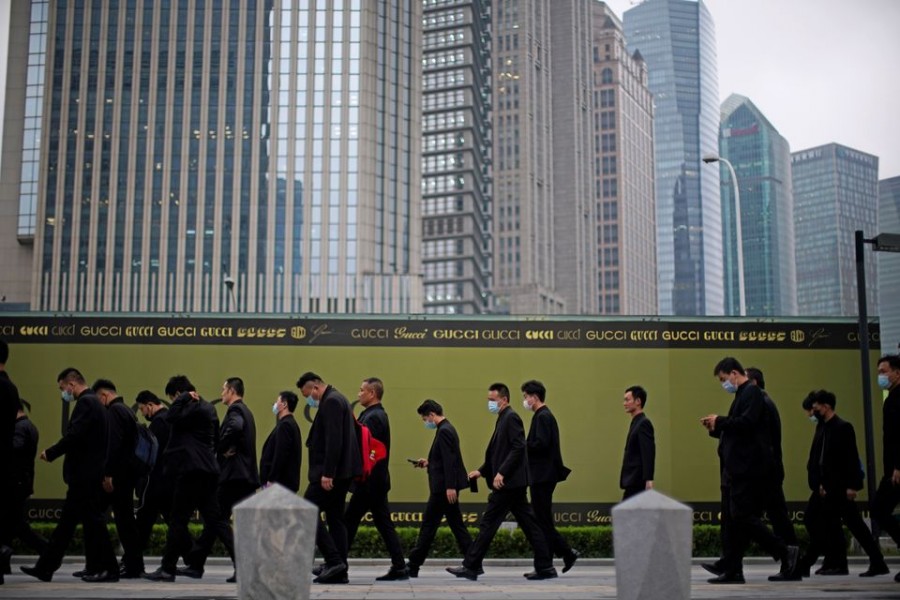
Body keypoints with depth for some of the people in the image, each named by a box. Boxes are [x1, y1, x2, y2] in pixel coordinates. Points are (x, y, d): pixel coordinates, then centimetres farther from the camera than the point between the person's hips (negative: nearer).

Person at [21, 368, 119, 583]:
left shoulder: (86, 403, -14)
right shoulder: (92, 402, 18)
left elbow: (74, 436, -22)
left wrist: (50, 453, -10)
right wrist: (55, 452, 13)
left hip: (85, 475, -10)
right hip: (86, 474, 10)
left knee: (92, 521, -4)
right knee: (66, 521, 12)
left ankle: (108, 569, 2)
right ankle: (45, 567, 17)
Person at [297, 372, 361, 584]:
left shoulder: (331, 402, -13)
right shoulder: (336, 400, 19)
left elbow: (334, 441, -22)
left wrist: (327, 473, -24)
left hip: (331, 473, -10)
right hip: (340, 473, 10)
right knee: (335, 517, 11)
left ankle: (334, 561, -11)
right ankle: (339, 571, 12)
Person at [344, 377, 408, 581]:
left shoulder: (373, 417, -15)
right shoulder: (379, 415, 17)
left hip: (369, 481, -10)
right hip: (377, 480, 10)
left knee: (350, 521, -3)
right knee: (383, 523, 9)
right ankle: (399, 568, 9)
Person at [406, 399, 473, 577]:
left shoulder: (444, 431, -15)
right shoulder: (447, 429, 16)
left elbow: (450, 461, -22)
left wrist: (450, 487, -24)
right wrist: (429, 463, 16)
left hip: (443, 487, -10)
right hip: (447, 486, 10)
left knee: (429, 524, -3)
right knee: (456, 524, 10)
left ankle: (413, 566, 3)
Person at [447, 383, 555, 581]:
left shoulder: (511, 418, -11)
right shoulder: (504, 419, 18)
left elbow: (518, 448, -21)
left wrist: (501, 473, -23)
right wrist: (481, 471, 14)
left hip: (508, 483, -10)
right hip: (513, 483, 10)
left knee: (488, 524, -5)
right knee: (528, 524, 8)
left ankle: (470, 567, 0)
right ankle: (545, 567, 10)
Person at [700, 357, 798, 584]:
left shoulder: (751, 392, -8)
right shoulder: (742, 395, 21)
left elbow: (747, 423, -23)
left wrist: (719, 421, -11)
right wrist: (715, 428, 9)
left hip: (748, 468, -10)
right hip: (738, 468, 10)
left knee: (743, 517, -12)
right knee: (735, 520, 7)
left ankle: (785, 553, -6)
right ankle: (731, 570, 9)